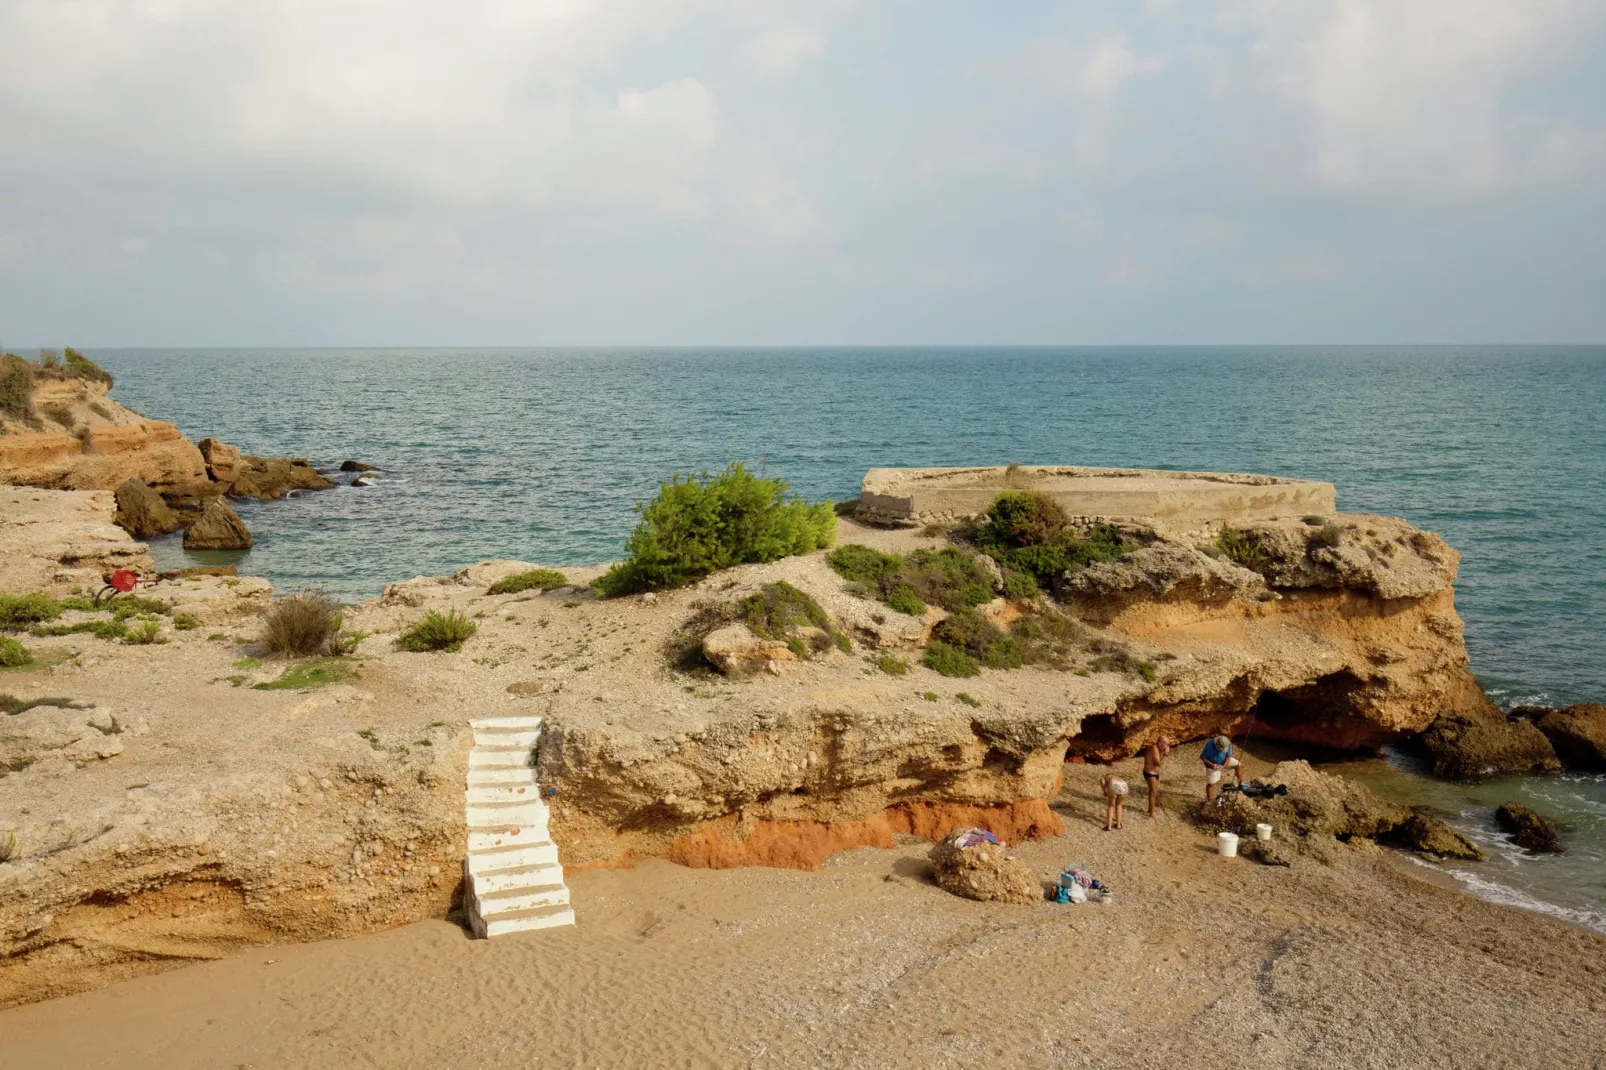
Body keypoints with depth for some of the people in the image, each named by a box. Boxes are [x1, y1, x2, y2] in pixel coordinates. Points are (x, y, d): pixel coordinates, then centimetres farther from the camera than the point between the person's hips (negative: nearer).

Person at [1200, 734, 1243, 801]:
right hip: (1213, 765, -4)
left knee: (1239, 765, -4)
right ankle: (1209, 800, 5)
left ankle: (1241, 783, 12)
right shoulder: (1210, 746, -34)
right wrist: (1212, 765, -33)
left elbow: (1228, 757, -14)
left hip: (1224, 761, 4)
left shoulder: (1228, 745, -23)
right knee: (1210, 783, -5)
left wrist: (1223, 766, -30)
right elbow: (1202, 757, -25)